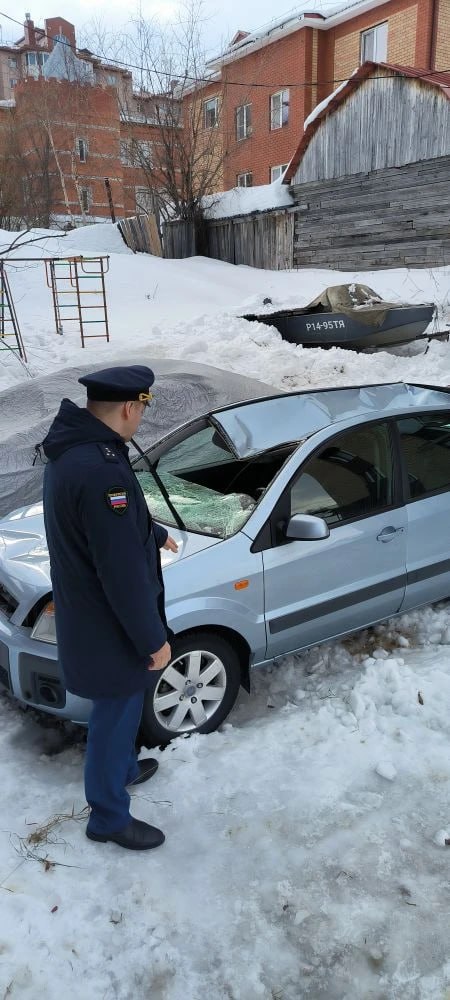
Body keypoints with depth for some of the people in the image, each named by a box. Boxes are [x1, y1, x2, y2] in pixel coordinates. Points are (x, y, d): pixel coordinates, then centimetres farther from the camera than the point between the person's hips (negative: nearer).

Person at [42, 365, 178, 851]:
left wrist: (155, 534, 34)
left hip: (88, 611, 9)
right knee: (115, 715, 11)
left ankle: (121, 767, 52)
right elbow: (122, 571, -29)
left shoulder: (73, 448, 0)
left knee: (119, 709, 29)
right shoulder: (101, 469, -33)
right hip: (108, 627, -9)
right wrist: (153, 638, -18)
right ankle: (109, 817, 33)